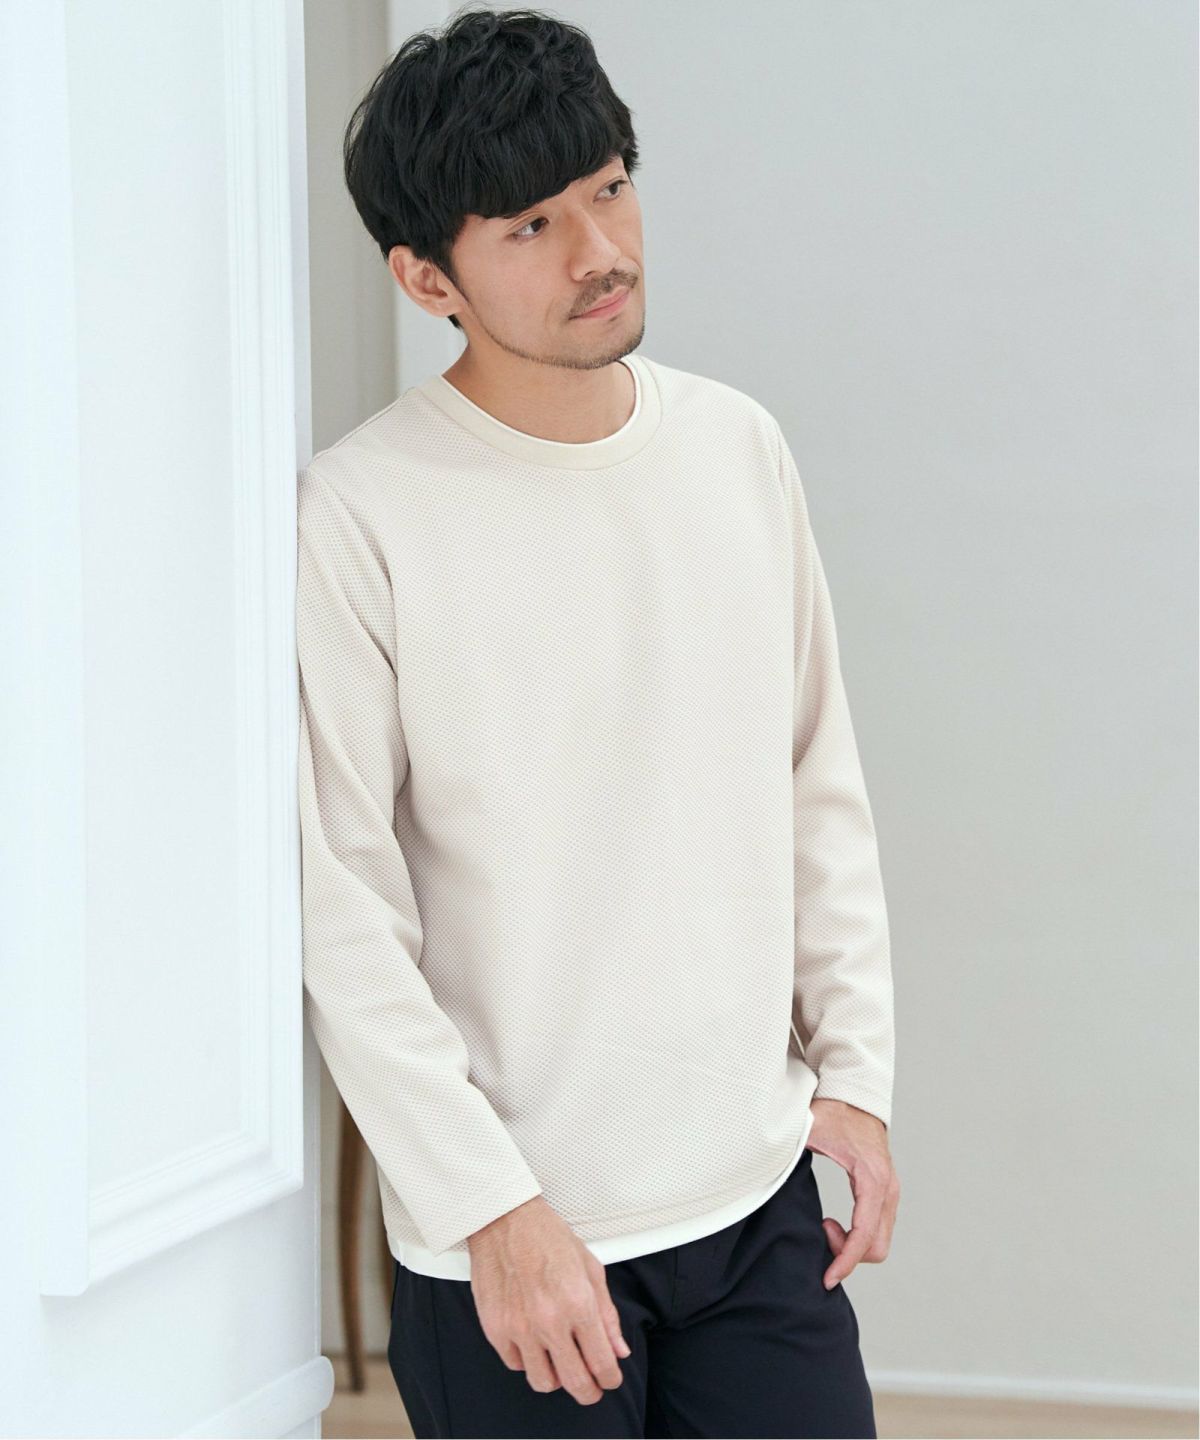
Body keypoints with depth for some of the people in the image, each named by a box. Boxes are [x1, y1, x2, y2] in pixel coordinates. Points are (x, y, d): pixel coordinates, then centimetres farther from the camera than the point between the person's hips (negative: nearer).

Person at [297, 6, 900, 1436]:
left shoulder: (738, 445, 4)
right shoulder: (358, 515, -13)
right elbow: (340, 913, -13)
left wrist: (856, 1069, 7)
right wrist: (490, 1208, -15)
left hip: (759, 1183, 5)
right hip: (511, 1231, -4)